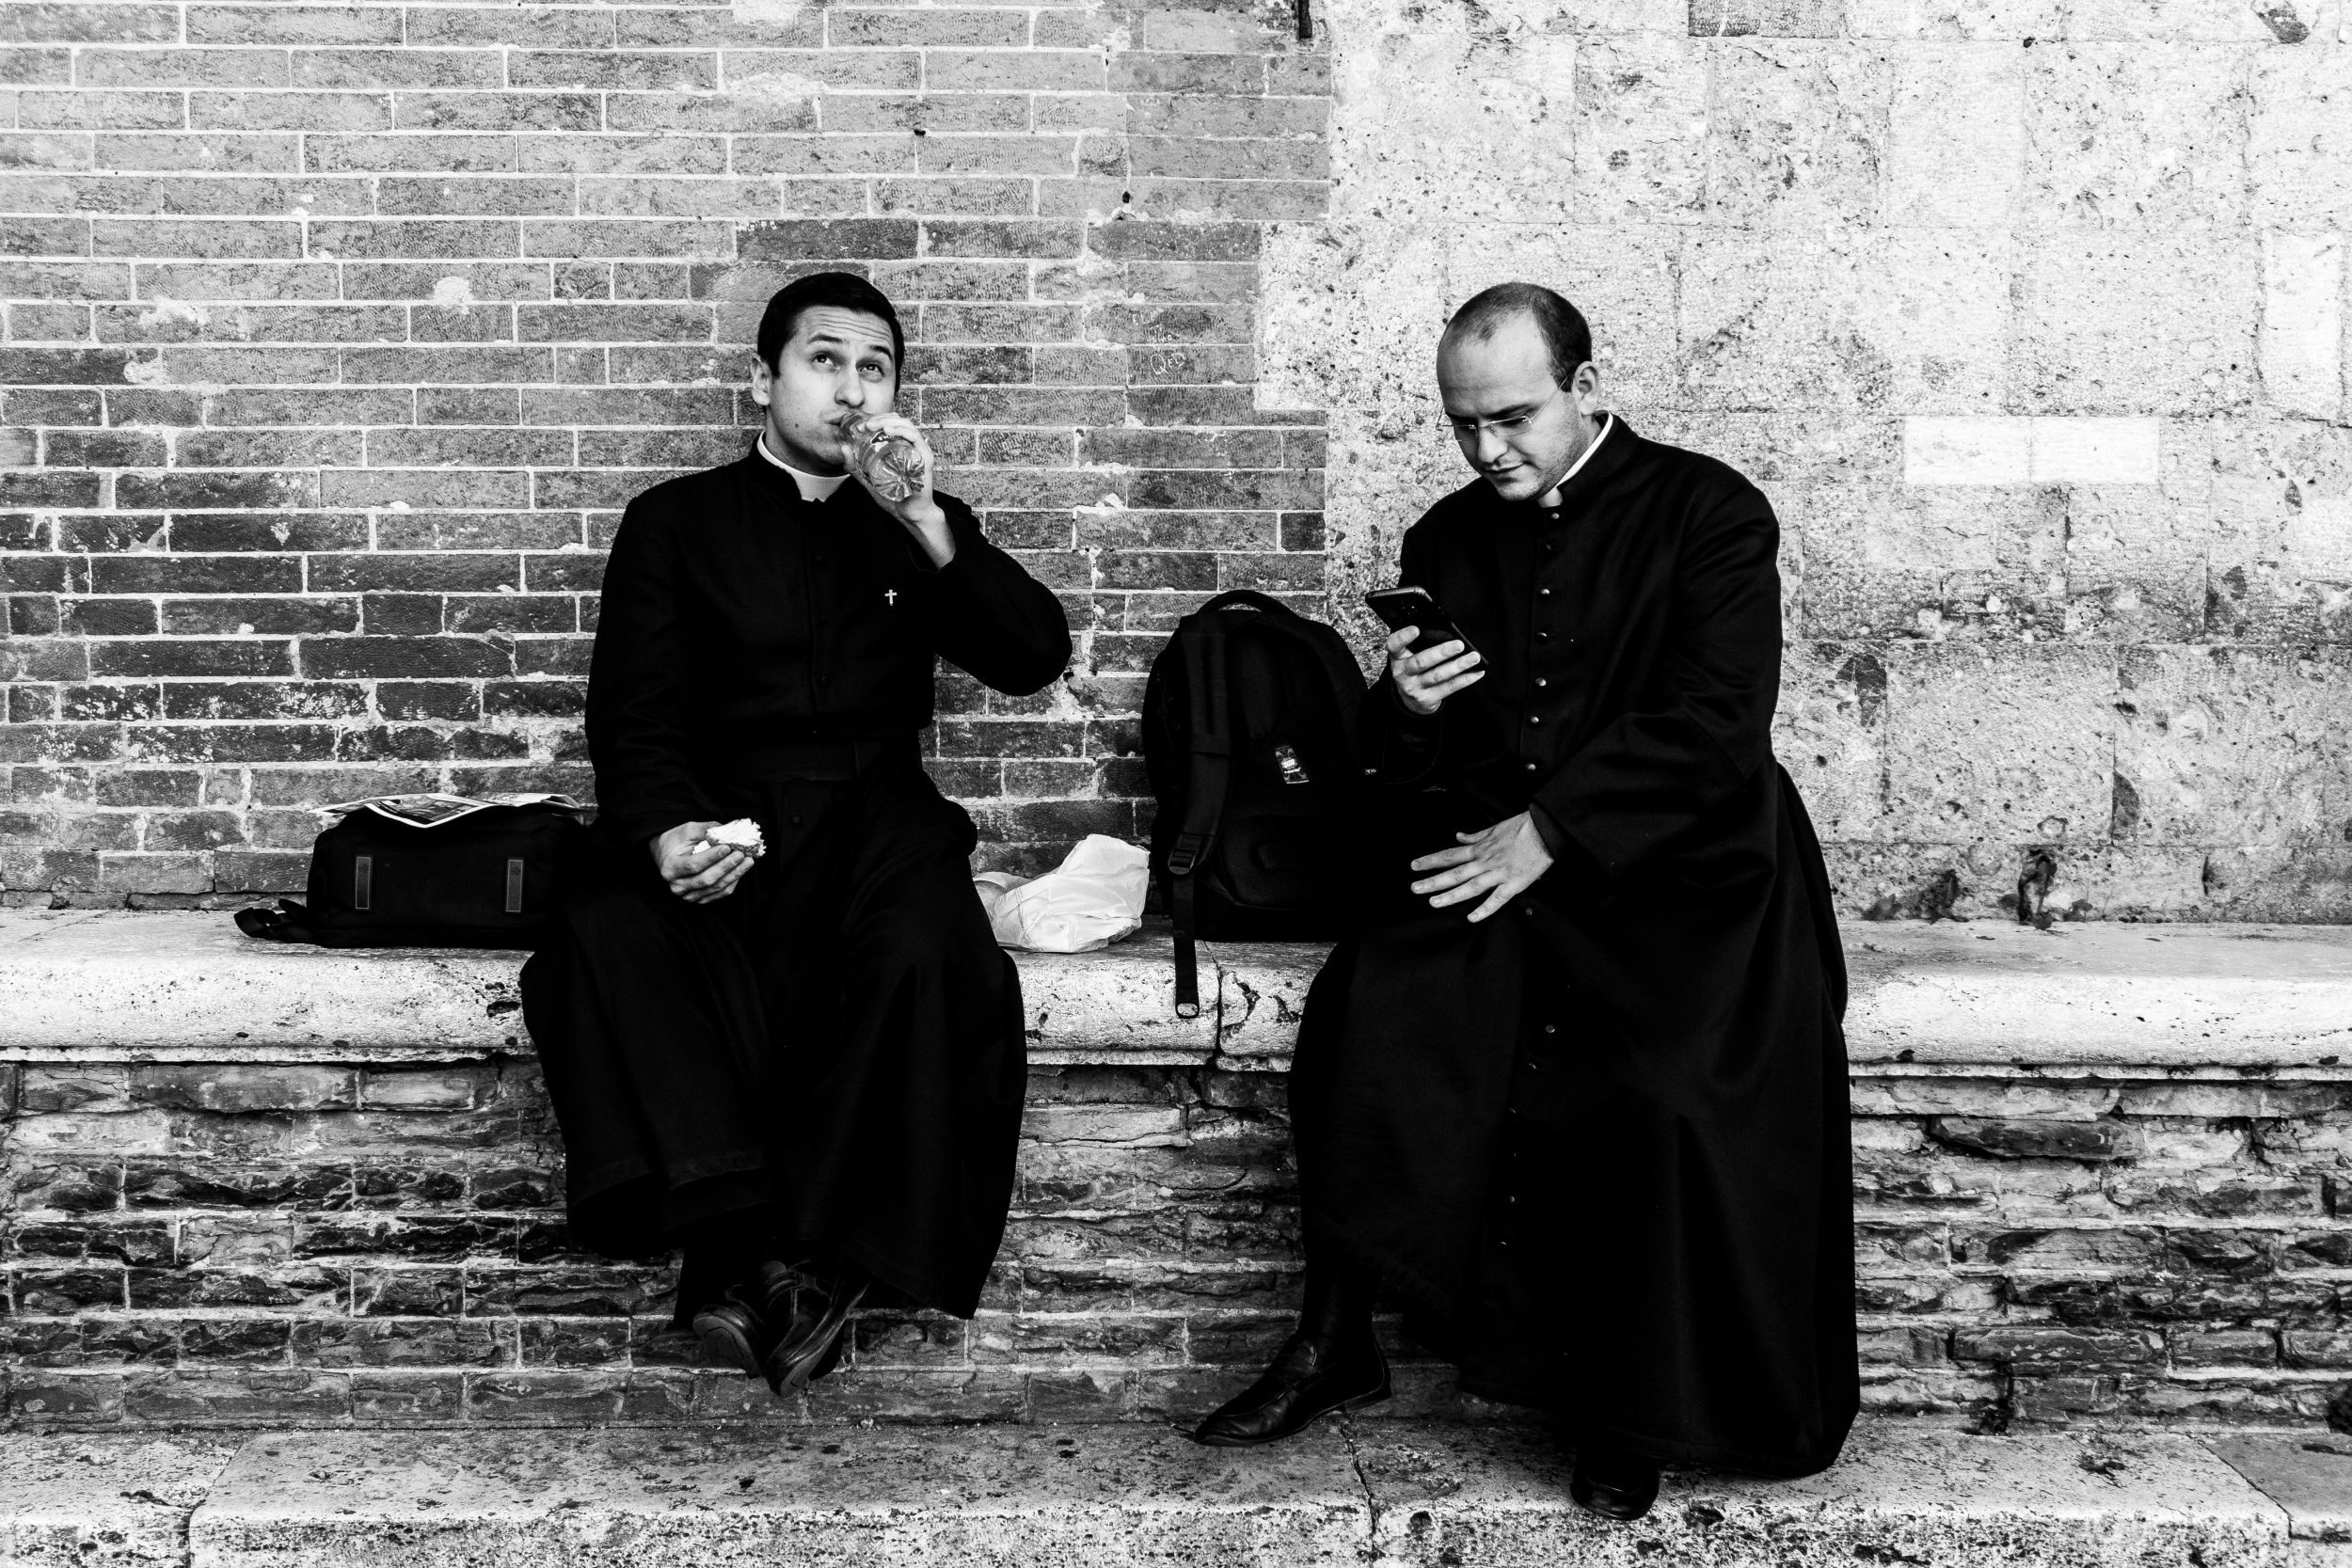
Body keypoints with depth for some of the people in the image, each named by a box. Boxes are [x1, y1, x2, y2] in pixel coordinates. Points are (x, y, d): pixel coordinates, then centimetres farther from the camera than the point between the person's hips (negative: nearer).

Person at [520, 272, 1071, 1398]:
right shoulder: (677, 521, 16)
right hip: (715, 824, 0)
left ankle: (806, 1255, -23)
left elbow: (1034, 659, 5)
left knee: (924, 954, -34)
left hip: (874, 821, 1)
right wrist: (666, 832, -17)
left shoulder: (920, 525, 21)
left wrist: (925, 525, -8)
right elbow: (629, 717, 5)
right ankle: (749, 1241, -34)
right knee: (611, 938, -33)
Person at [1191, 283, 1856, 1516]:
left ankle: (1632, 1406, -9)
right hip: (1486, 852, 4)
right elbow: (1399, 764, 17)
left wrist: (1549, 832, -17)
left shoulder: (1707, 513, 1)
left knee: (1664, 1088, -29)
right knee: (1361, 1024, -22)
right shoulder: (1447, 540, 15)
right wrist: (1403, 711, -8)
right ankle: (1335, 1344, -7)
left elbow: (1716, 722, -11)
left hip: (1673, 864, -3)